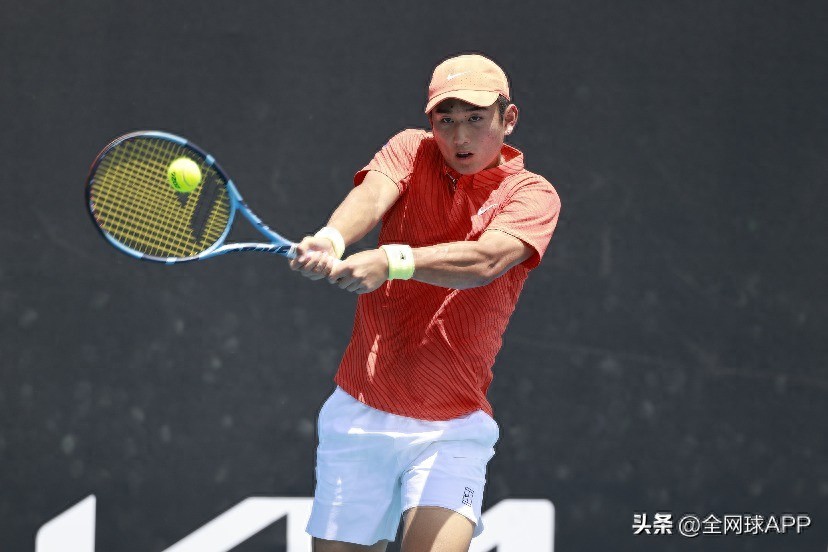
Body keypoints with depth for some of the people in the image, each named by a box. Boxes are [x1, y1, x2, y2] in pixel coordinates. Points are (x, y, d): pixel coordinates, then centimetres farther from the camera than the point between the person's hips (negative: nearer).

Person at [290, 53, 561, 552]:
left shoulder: (532, 194, -3)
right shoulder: (412, 151, 4)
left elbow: (484, 260, -23)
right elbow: (370, 197, -18)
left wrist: (391, 261, -40)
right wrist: (331, 240, -41)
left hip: (451, 432, -2)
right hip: (358, 417, 2)